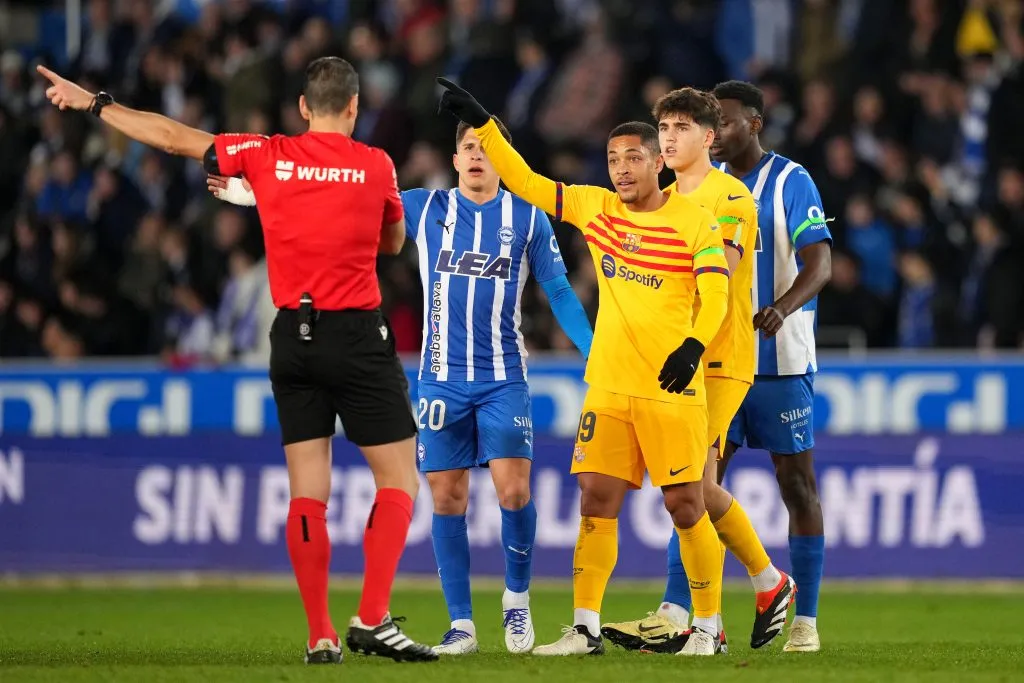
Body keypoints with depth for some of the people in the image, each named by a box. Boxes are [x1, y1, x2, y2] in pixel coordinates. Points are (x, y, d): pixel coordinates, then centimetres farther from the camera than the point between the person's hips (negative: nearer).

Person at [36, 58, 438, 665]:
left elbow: (174, 137, 8)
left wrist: (91, 103, 20)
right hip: (359, 336, -3)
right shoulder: (376, 166, -3)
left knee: (307, 490, 4)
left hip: (293, 336, 3)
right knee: (399, 482, 3)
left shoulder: (268, 157, 0)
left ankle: (321, 636, 2)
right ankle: (373, 619, -10)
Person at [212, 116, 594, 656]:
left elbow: (559, 291, 8)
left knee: (513, 490, -13)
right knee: (446, 497, -1)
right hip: (441, 379, 1)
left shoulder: (528, 219, 4)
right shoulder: (424, 208, 6)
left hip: (503, 379, -1)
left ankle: (516, 599, 11)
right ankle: (461, 625, 8)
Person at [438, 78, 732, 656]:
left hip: (672, 388, -4)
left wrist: (693, 345, -29)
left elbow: (715, 294, -13)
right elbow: (525, 182, 13)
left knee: (686, 505, -2)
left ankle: (708, 627, 10)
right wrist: (480, 122, 8)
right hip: (609, 386, 4)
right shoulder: (594, 207, 8)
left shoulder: (695, 221, -5)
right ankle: (586, 629, 1)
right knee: (597, 500, -1)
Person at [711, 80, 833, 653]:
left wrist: (783, 307, -32)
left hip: (780, 363, -5)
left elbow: (820, 264, -14)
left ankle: (805, 620, 5)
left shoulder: (791, 182, -6)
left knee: (797, 485, 0)